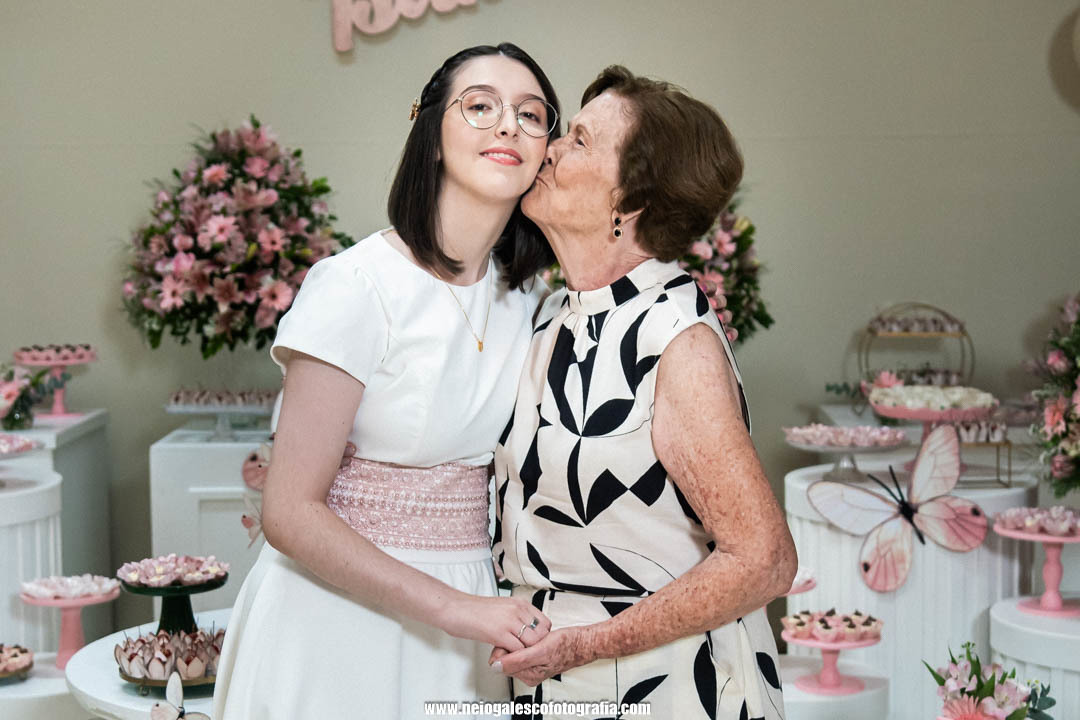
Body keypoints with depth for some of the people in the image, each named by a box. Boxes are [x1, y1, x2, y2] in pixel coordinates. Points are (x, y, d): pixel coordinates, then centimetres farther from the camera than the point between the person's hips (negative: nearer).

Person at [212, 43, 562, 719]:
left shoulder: (527, 296, 2)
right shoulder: (355, 287, -18)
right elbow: (290, 513, -18)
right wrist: (455, 607, -21)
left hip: (467, 606, 6)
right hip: (341, 611, -5)